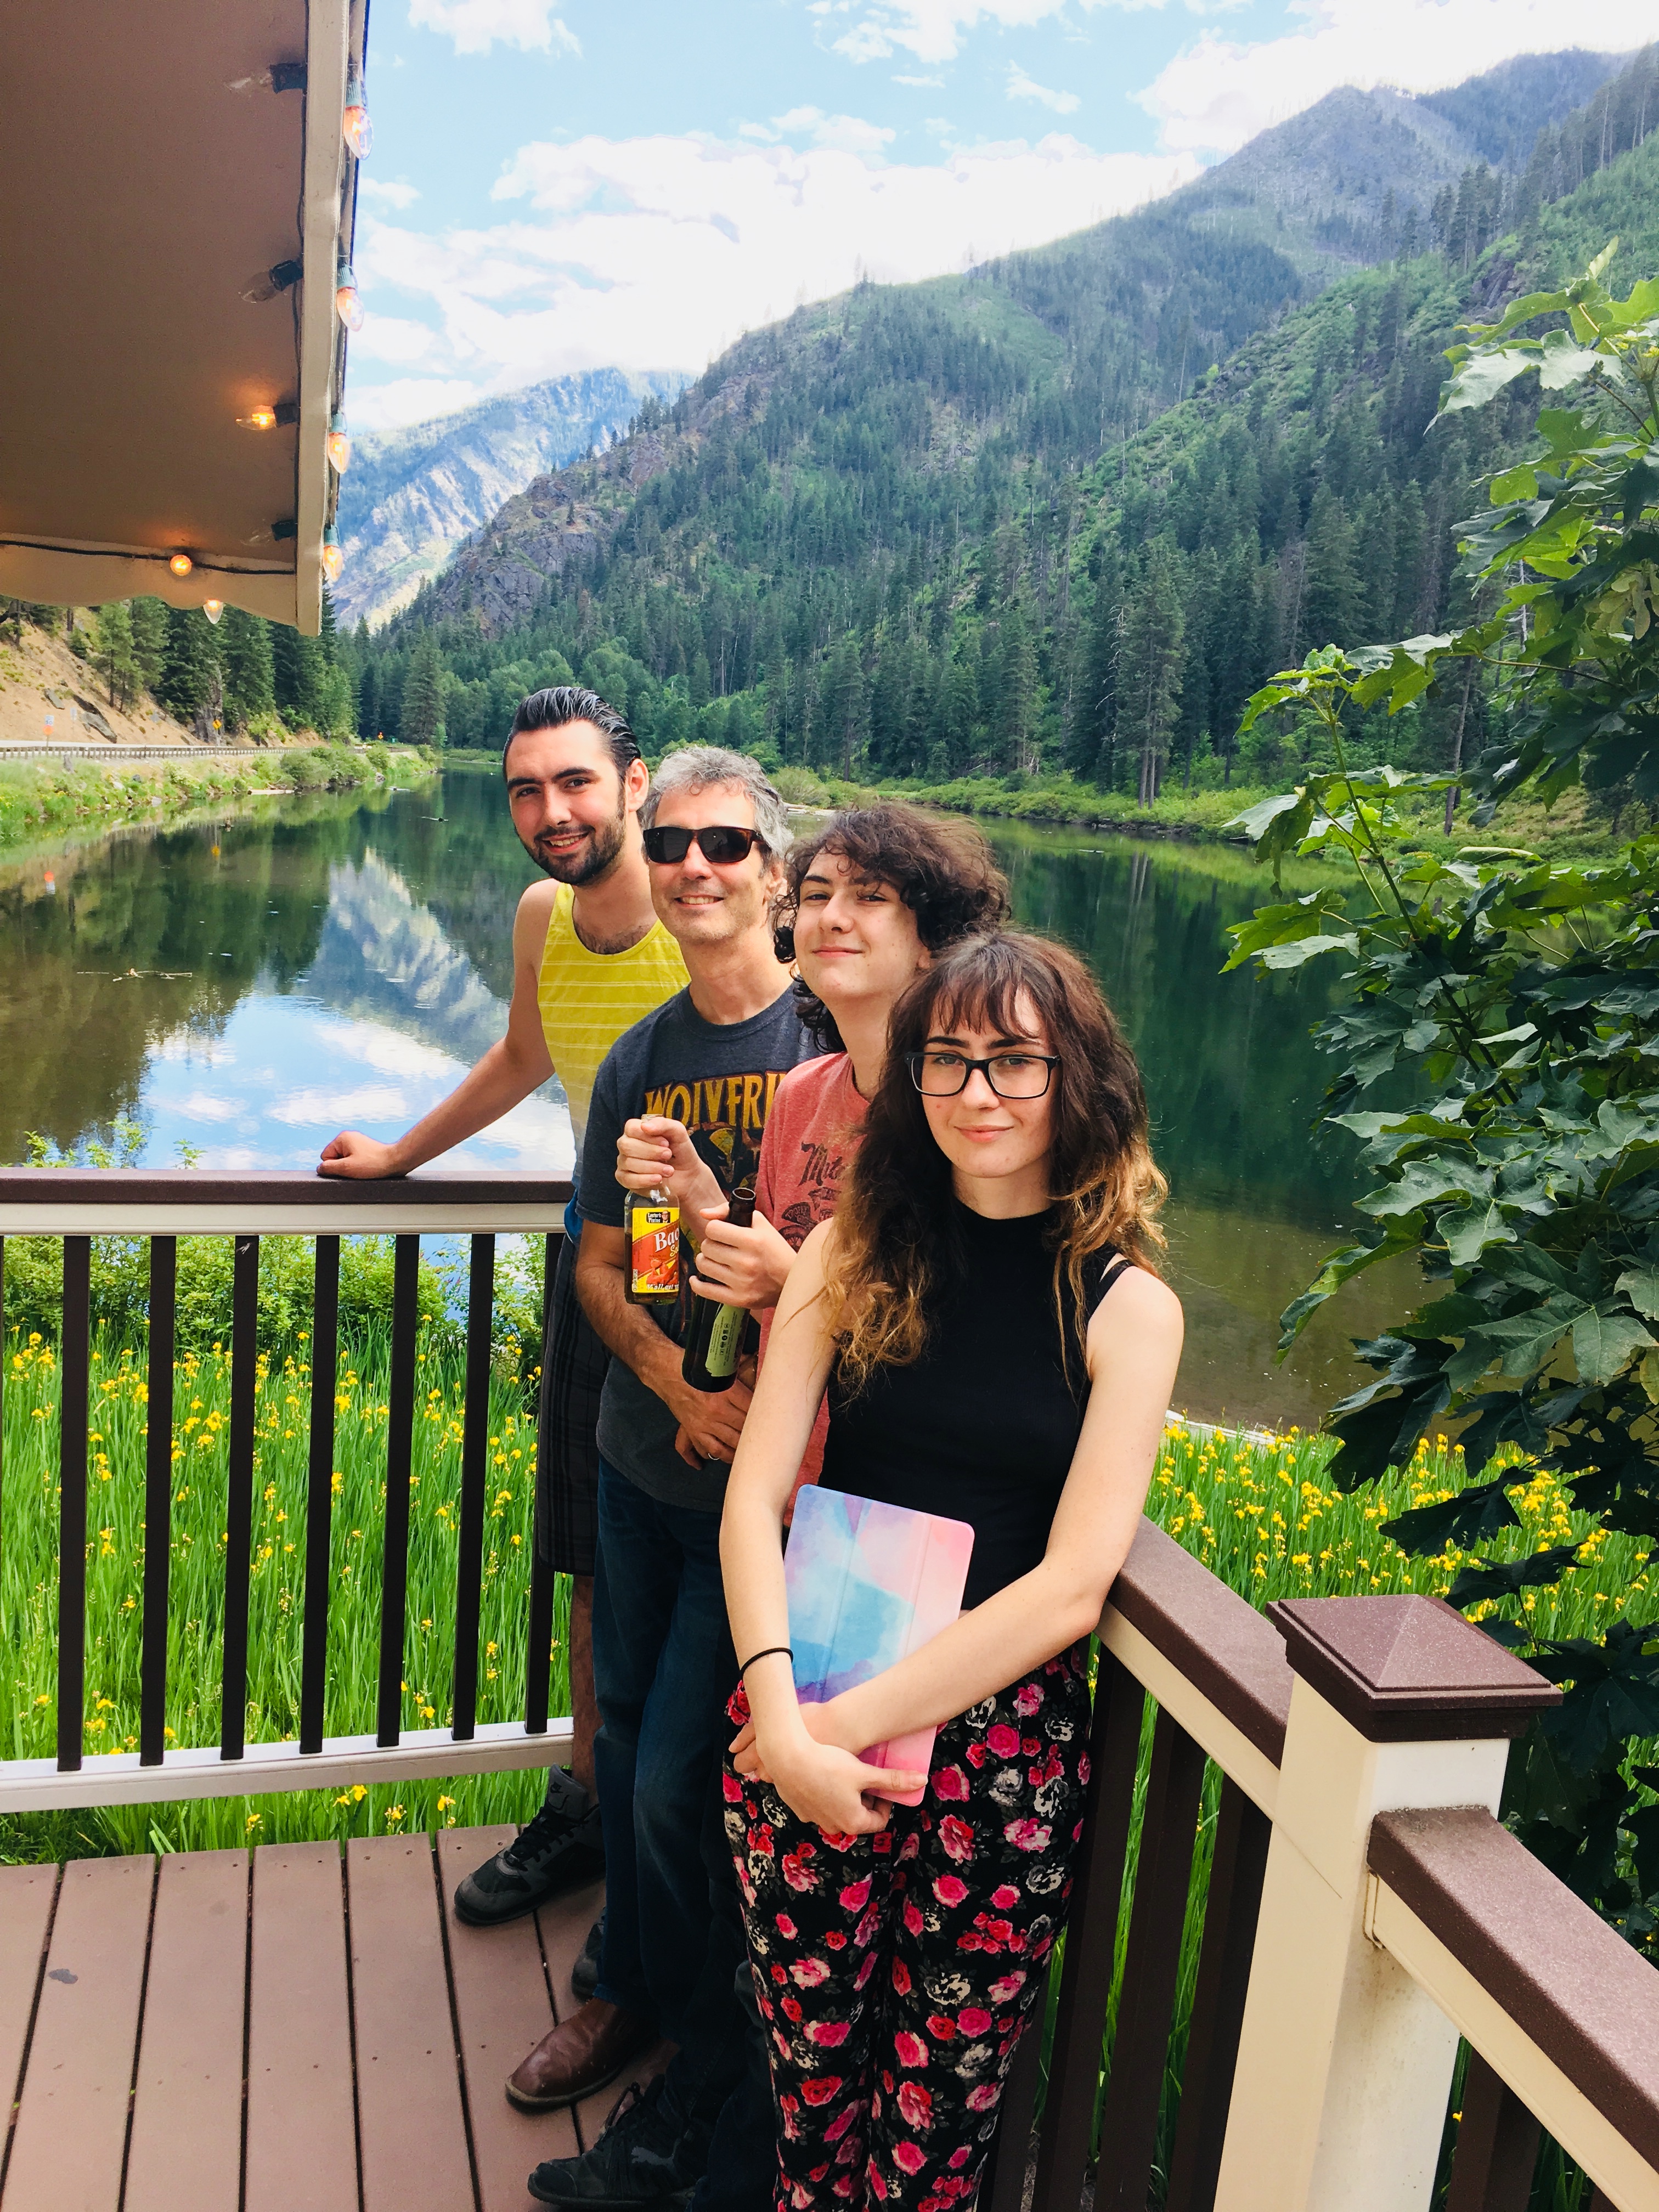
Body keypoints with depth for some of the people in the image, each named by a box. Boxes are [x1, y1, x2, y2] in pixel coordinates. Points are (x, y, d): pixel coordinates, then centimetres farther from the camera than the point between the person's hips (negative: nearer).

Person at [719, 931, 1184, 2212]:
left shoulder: (1128, 1306, -4)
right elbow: (756, 1496, -4)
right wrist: (782, 1717, -17)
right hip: (806, 1713, 1)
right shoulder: (854, 1252, 1)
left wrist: (854, 1720, -14)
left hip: (1003, 1736, -1)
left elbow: (1071, 1584, -11)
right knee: (811, 2071, 13)